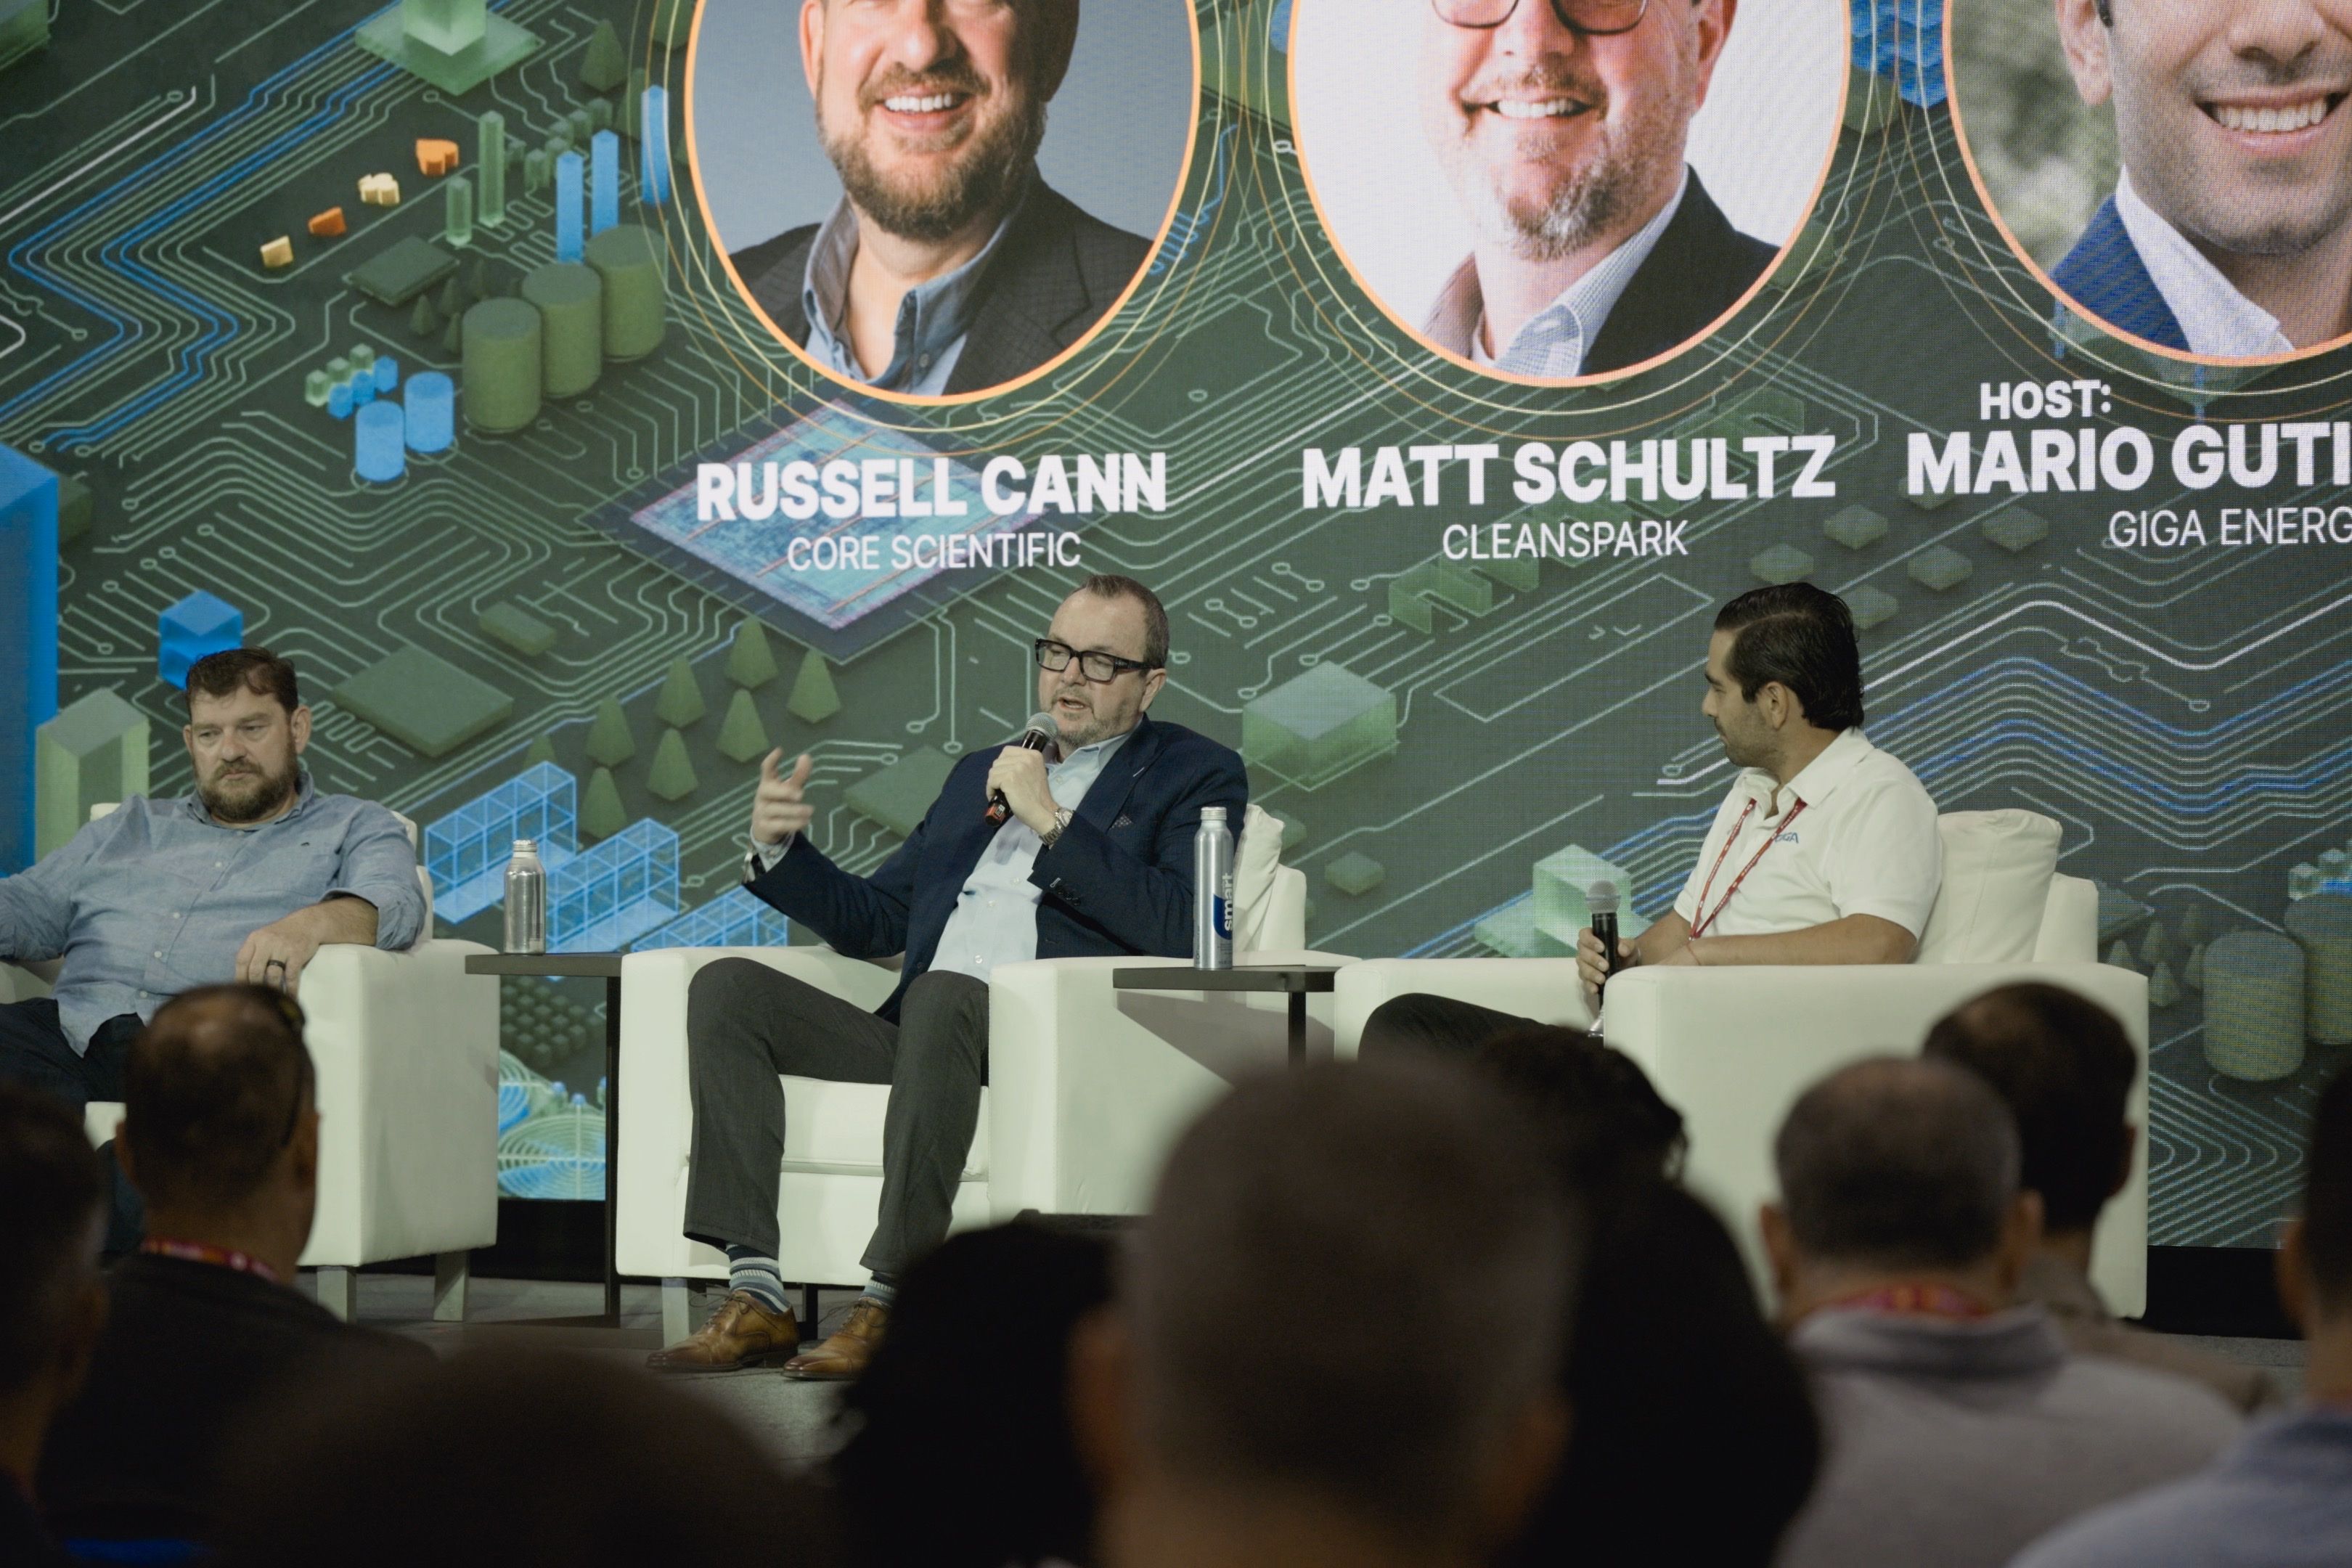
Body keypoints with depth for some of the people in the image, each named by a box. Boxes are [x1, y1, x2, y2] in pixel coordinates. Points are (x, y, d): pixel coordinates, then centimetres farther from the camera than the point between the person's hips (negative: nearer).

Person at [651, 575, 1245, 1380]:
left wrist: (1052, 823, -8)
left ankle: (893, 1300, -35)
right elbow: (871, 921, 29)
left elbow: (1179, 930, -6)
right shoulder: (981, 772, 30)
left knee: (942, 996, -38)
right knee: (725, 985, -13)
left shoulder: (1197, 775, 12)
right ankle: (755, 1298, -21)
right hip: (916, 1035, 6)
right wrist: (779, 848, 11)